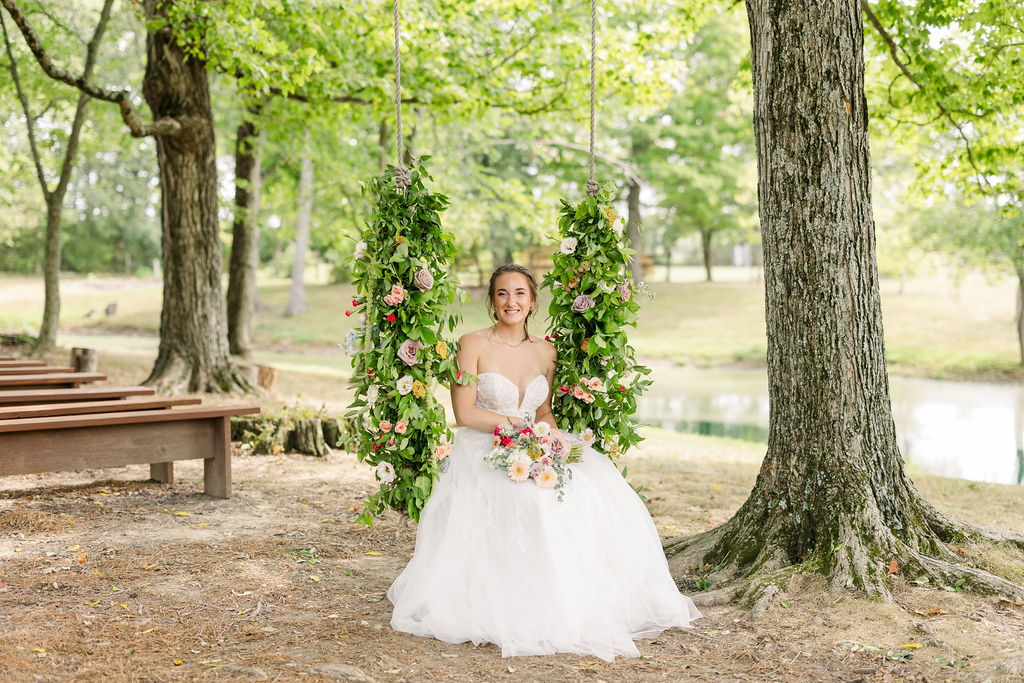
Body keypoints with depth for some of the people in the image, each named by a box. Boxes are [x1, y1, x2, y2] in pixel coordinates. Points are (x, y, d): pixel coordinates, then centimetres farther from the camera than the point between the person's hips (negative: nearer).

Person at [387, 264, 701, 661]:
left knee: (597, 490, -19)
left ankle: (590, 601, -8)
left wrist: (551, 435, -5)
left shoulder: (545, 352, 10)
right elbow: (464, 413, -9)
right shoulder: (474, 345, -4)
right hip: (482, 453, -5)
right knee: (532, 501, -33)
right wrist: (519, 426, -14)